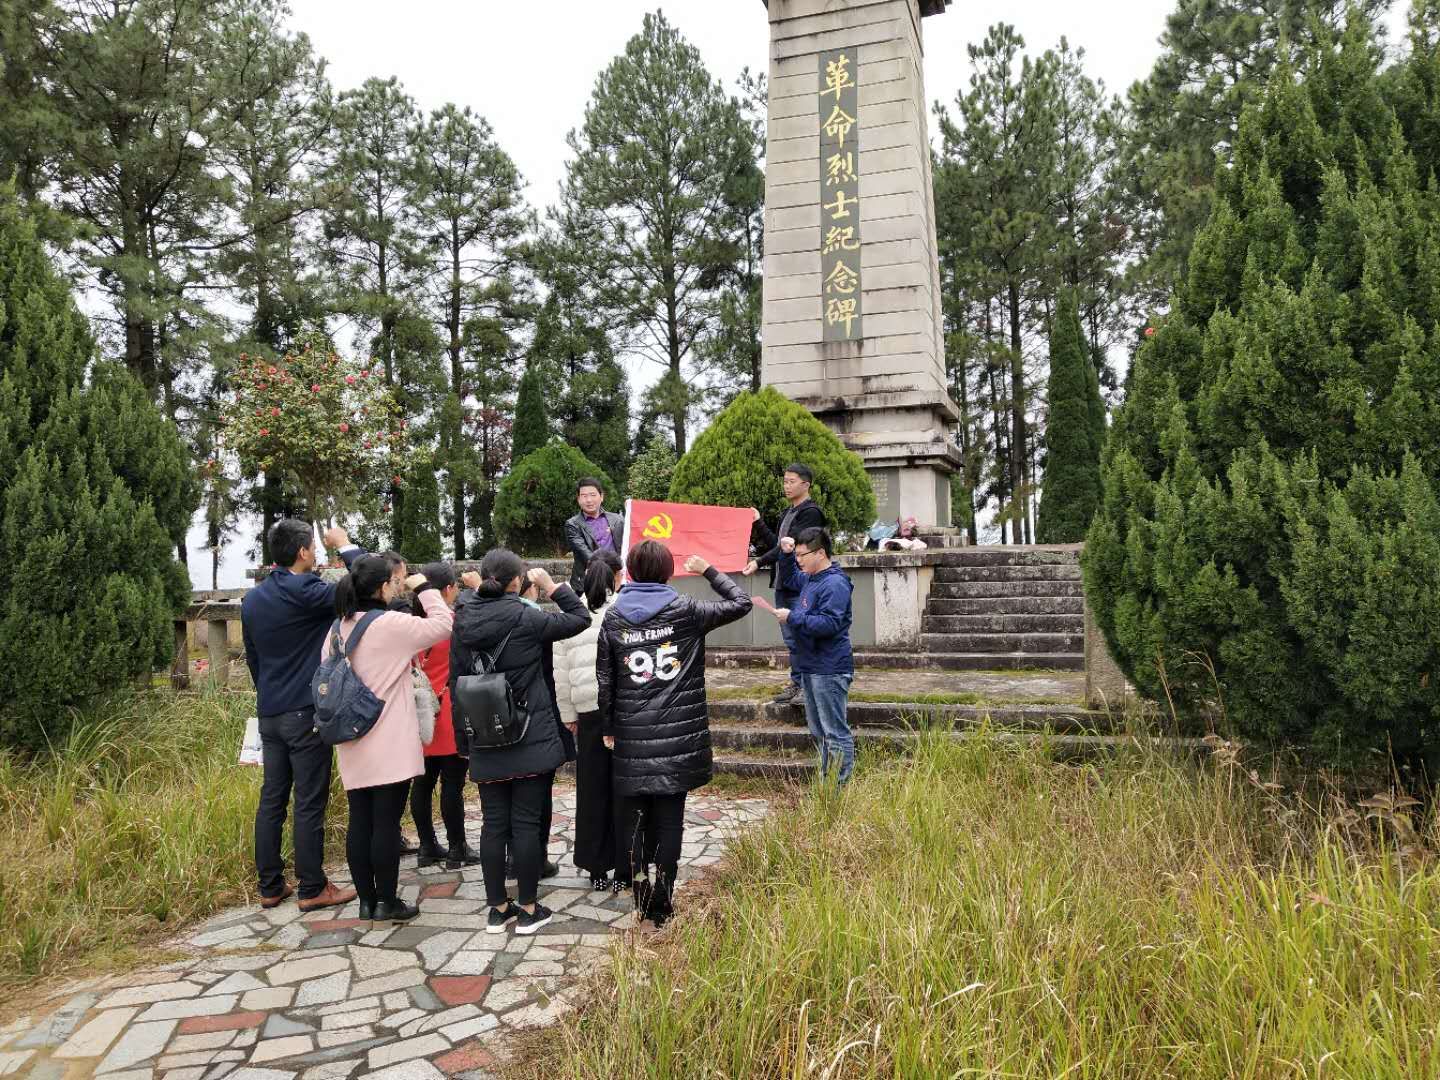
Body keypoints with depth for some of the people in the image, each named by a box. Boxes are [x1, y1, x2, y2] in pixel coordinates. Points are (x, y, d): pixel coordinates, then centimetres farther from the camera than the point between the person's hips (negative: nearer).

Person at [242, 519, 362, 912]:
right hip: (307, 713, -8)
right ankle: (312, 889, 7)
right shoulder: (305, 593, -16)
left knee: (271, 799, 12)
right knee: (309, 803, 0)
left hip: (269, 713, 8)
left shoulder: (252, 599, 10)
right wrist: (345, 546, -3)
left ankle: (270, 886, 19)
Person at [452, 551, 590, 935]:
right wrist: (554, 587, 8)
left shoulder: (463, 623, 1)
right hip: (531, 742, -4)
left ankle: (497, 909, 20)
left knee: (493, 824, 10)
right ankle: (528, 909, 13)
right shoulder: (526, 619, -13)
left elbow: (456, 683, 7)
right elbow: (581, 618, -1)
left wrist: (464, 740, 16)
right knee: (526, 824, 4)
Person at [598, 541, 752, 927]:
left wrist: (607, 729, 13)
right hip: (678, 736, -2)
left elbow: (604, 681, 3)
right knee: (669, 819, 5)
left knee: (634, 819, 12)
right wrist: (709, 570, 17)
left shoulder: (613, 618, 2)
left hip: (631, 738, 2)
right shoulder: (686, 610, -5)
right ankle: (662, 906, 9)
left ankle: (642, 904, 17)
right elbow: (741, 603, 6)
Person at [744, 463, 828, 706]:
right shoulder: (788, 513, 19)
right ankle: (797, 684, 21)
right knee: (790, 639, 13)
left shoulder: (811, 513, -11)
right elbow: (776, 544, 19)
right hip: (783, 584, 9)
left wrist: (759, 562, -23)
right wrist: (758, 523, 13)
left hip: (799, 586, -9)